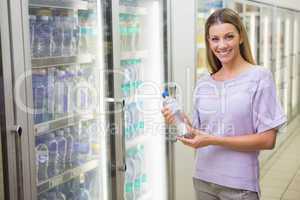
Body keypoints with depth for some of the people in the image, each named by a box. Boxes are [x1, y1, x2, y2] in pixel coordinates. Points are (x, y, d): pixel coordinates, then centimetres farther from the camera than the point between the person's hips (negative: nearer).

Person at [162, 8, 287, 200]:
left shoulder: (259, 77, -9)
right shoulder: (203, 84, 3)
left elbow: (267, 140, -12)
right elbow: (200, 134, 10)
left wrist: (213, 140, -18)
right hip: (202, 179, 4)